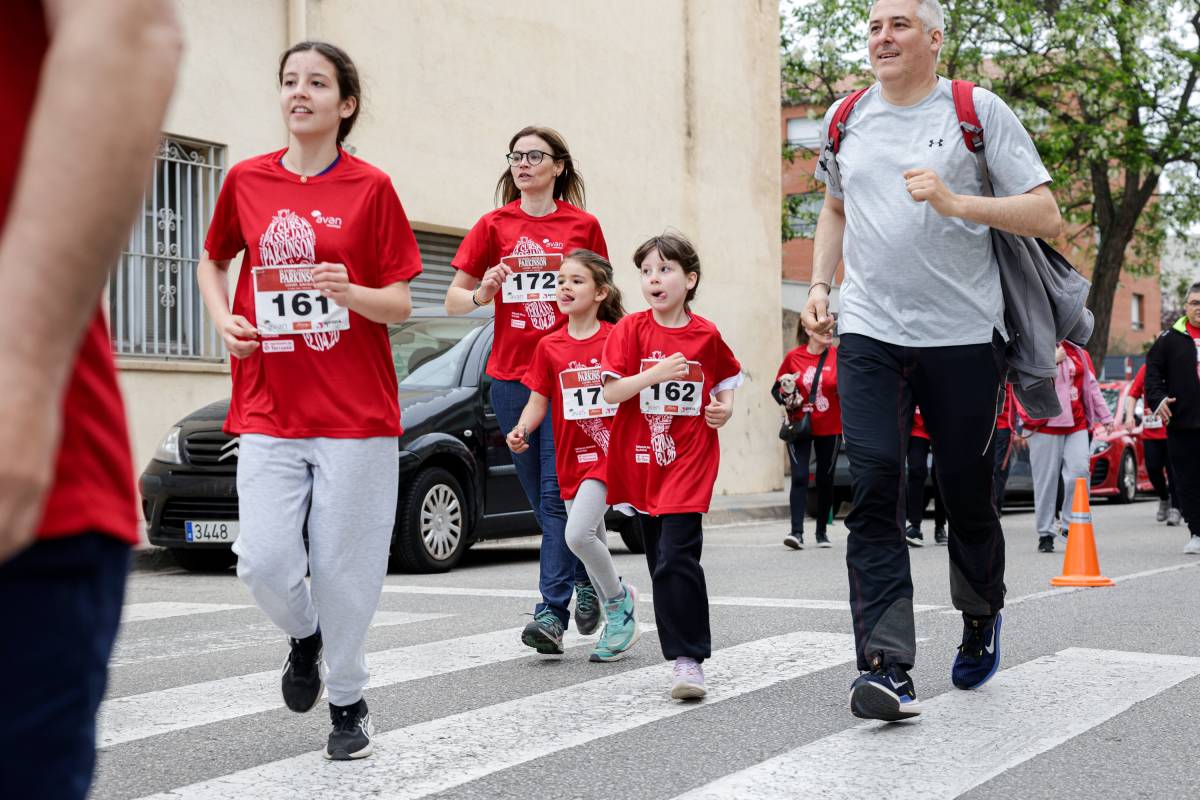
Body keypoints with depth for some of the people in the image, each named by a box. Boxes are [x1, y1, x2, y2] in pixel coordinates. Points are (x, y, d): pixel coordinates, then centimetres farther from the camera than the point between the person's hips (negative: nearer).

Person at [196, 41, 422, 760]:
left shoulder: (371, 188, 0)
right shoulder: (247, 181, 7)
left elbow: (401, 304, 0)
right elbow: (214, 260, 24)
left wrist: (349, 292, -20)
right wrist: (224, 319, 4)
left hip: (356, 411, -2)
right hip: (268, 411, 2)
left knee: (344, 567, 1)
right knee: (264, 561, -8)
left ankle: (349, 702, 23)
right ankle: (305, 638, 27)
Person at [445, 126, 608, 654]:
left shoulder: (583, 226, 5)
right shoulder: (495, 225, 7)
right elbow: (453, 298, 7)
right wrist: (481, 294, -15)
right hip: (510, 373, 2)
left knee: (557, 492, -10)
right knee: (540, 494, 9)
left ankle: (551, 610, -7)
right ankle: (585, 577, 28)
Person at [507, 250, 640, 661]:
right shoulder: (549, 346, 5)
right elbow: (538, 399, 4)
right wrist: (522, 430, -14)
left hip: (607, 451, -5)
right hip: (570, 457, 5)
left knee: (578, 535, -20)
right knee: (593, 545, 11)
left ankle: (619, 600, 5)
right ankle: (621, 621, 28)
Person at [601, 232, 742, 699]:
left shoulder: (707, 335, 1)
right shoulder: (631, 329, -1)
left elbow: (729, 375, 21)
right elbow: (610, 392, -8)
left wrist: (726, 406, 2)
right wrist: (656, 373, -20)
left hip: (690, 458, -2)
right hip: (642, 459, 2)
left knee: (677, 557, -15)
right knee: (660, 559, 11)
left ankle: (688, 659, -13)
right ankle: (687, 643, 27)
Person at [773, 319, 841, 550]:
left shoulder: (837, 355, -3)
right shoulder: (793, 357, -4)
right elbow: (777, 389, 5)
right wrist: (786, 393, -15)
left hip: (829, 428, 1)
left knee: (825, 479, 9)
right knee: (799, 477, -11)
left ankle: (822, 531, 21)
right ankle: (797, 532, -13)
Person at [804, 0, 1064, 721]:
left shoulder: (978, 112, -2)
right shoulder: (846, 119, 12)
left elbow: (1046, 216, -6)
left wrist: (954, 203, -19)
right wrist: (820, 284, 14)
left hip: (964, 336, -2)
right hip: (869, 333, 3)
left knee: (967, 495, 8)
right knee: (874, 490, -11)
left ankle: (982, 617, 37)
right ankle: (889, 667, -13)